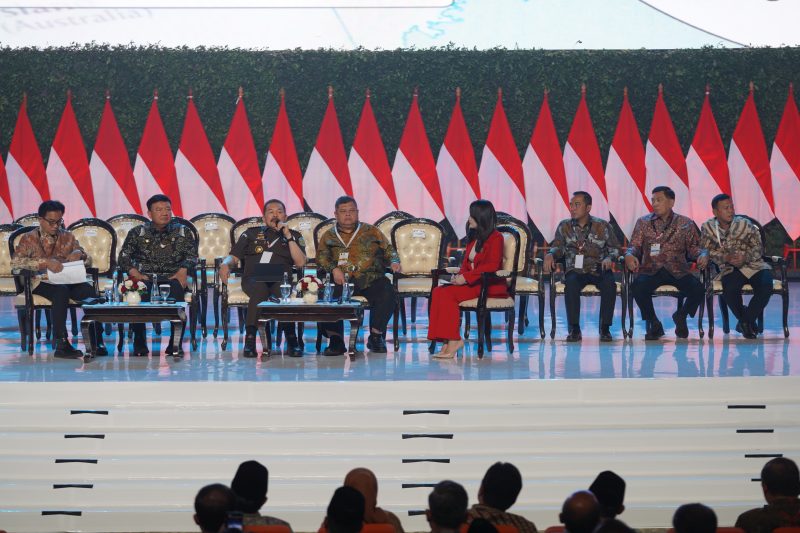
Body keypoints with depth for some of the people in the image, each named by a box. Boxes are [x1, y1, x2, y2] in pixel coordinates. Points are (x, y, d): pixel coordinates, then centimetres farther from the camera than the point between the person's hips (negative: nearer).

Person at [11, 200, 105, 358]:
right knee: (61, 291, -38)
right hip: (41, 282, -4)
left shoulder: (68, 237, 18)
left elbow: (88, 260, 21)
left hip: (67, 281, 4)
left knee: (90, 291, -29)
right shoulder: (29, 238, 6)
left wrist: (79, 254, -6)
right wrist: (45, 263, -23)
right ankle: (61, 344, -39)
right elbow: (15, 262, -10)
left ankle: (96, 341, -25)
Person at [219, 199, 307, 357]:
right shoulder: (252, 234, 25)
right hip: (253, 278, 0)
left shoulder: (294, 236, 22)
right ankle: (250, 339, -43)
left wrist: (288, 236, 3)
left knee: (283, 290, -39)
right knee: (260, 288, -39)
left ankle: (291, 338, -40)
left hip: (280, 279, 0)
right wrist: (225, 264, -4)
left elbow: (300, 263, 7)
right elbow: (234, 257, 20)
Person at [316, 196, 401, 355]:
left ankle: (376, 336, -15)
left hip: (370, 279, 1)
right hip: (341, 281, -1)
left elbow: (388, 250, 22)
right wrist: (334, 269, -14)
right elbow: (322, 256, 6)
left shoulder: (372, 232, 23)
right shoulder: (328, 236, 21)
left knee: (388, 294, -31)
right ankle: (335, 340, -23)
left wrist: (394, 261, 0)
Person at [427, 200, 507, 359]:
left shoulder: (495, 238, -7)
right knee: (438, 291, -18)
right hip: (471, 283, 8)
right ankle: (448, 342, -28)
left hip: (490, 286, -8)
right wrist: (460, 276, -3)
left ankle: (454, 340, -24)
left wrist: (466, 277, -21)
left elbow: (492, 265, -18)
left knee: (448, 293, -27)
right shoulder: (474, 238, 20)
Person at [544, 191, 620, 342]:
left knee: (609, 284, -32)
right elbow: (558, 247, 5)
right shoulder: (564, 226, 12)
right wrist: (550, 255, -18)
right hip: (575, 270, 0)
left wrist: (609, 258, -13)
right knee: (571, 283, -34)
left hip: (598, 270, 0)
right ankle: (574, 329, -26)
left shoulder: (602, 226, 8)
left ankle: (605, 328, -20)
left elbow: (614, 248, 9)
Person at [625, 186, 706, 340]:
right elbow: (635, 246, 8)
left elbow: (693, 247, 8)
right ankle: (654, 324, -6)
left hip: (678, 271, 0)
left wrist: (701, 255, -15)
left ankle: (681, 316, 8)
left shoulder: (685, 223, 13)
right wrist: (629, 255, -15)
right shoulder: (643, 222, 14)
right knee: (638, 287, -33)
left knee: (698, 288, -27)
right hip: (651, 270, 0)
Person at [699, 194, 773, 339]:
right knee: (730, 289, -34)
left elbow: (758, 247, 2)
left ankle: (746, 321, -6)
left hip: (753, 264, 1)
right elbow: (706, 250, 0)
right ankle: (744, 320, -3)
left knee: (765, 286, -30)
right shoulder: (708, 227, -1)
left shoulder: (745, 224, -2)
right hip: (729, 269, -1)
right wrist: (725, 258, -18)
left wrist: (746, 257, -19)